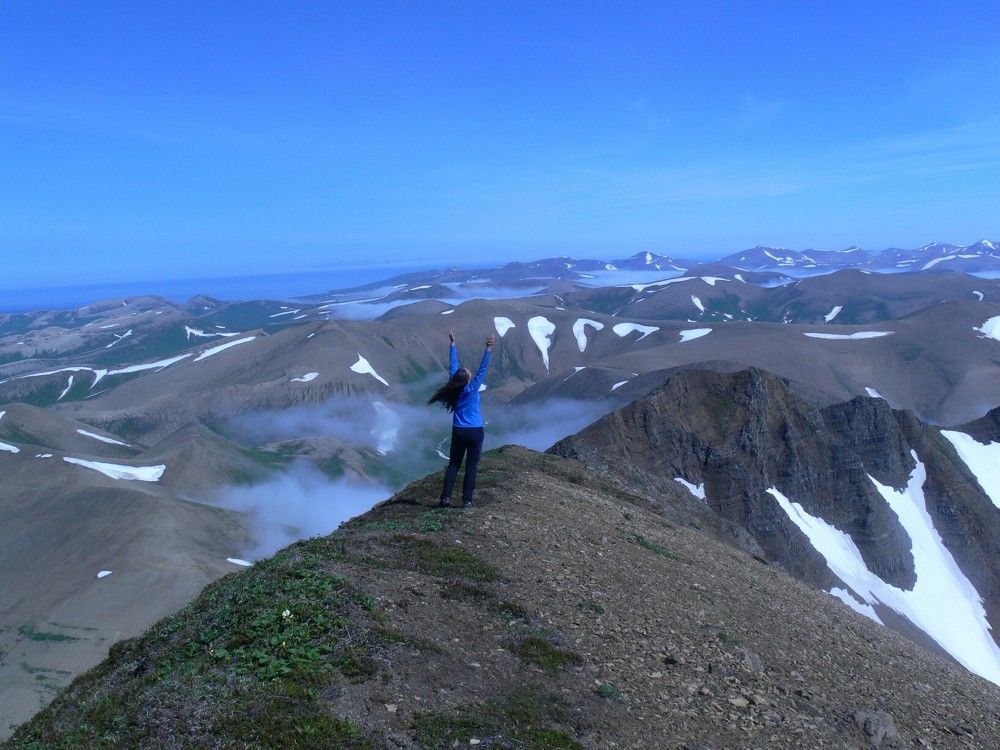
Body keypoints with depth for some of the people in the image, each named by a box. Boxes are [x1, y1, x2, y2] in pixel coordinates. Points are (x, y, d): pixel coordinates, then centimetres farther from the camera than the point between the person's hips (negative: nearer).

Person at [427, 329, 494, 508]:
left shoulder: (454, 387, -6)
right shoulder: (472, 388, -15)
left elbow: (453, 366, 2)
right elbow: (482, 370, -19)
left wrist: (453, 344, 9)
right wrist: (488, 349, -23)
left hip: (458, 431, 4)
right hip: (475, 432, -3)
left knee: (453, 464, 11)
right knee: (471, 466, 4)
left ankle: (446, 497, 3)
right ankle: (467, 500, 3)